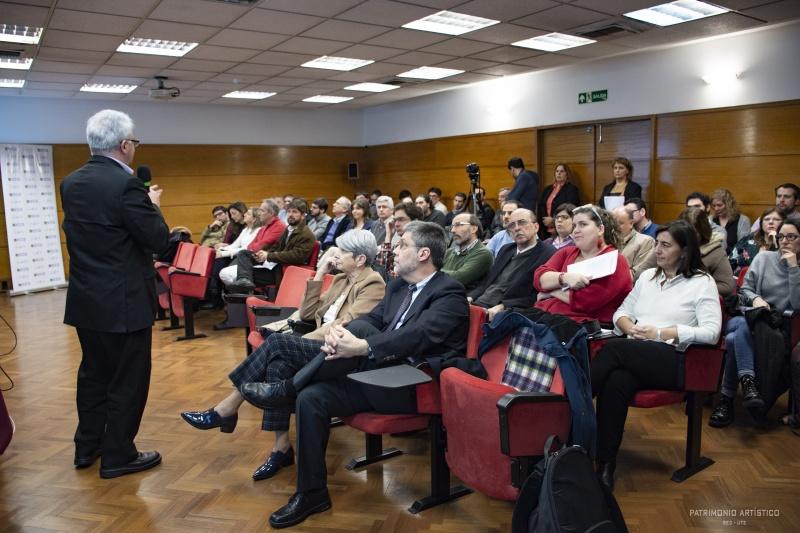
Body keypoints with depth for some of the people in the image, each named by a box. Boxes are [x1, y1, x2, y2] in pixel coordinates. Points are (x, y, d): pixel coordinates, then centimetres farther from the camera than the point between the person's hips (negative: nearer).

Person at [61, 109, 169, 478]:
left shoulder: (70, 184, 5)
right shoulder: (126, 184, -19)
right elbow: (158, 240, -17)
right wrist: (153, 206, 1)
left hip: (85, 298, 8)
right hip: (124, 301, -8)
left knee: (93, 372, 21)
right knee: (127, 379, 6)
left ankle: (86, 447, 34)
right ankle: (118, 456, 17)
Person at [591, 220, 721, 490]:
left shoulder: (702, 283, 7)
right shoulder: (647, 276, 24)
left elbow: (711, 333, -6)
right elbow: (621, 313, 26)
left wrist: (660, 333, -12)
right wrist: (629, 326, 1)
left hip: (673, 361, -4)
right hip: (636, 356, 4)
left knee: (614, 348, -33)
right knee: (616, 382, -32)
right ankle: (605, 465, -32)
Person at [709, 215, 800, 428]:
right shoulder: (764, 258, 11)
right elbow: (744, 289, 10)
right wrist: (755, 299, -12)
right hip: (749, 318, 2)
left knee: (734, 339, -34)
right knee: (743, 325, -38)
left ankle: (726, 400, -28)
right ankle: (748, 382, -43)